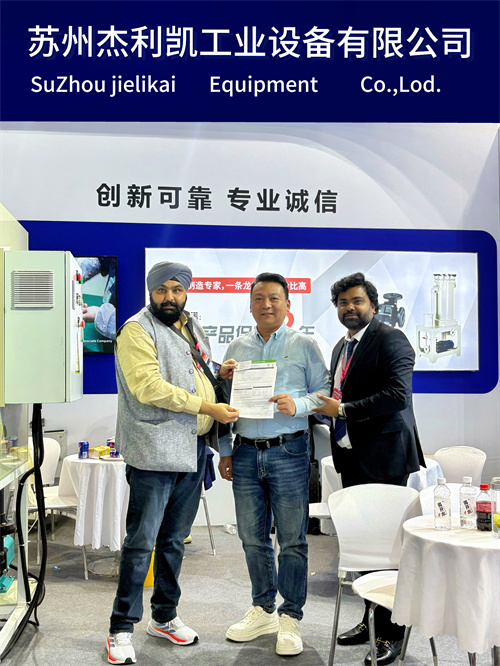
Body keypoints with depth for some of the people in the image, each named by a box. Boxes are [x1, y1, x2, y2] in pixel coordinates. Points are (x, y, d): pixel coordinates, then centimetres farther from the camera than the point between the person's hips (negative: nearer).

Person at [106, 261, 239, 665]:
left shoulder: (194, 330, 18)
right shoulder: (138, 330, -7)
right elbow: (148, 386, -19)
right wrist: (206, 407, -18)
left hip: (193, 449, 7)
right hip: (155, 451, -7)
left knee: (175, 539, 15)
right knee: (141, 541, -4)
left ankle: (165, 617, 28)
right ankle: (122, 628, 7)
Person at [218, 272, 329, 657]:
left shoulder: (304, 345, 3)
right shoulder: (237, 348, 13)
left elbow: (324, 391, 0)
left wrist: (298, 405, -19)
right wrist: (225, 452, 13)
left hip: (288, 452, -4)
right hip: (246, 453, 4)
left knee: (292, 539, 1)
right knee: (253, 537, 11)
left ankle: (290, 618, 13)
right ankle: (262, 610, 26)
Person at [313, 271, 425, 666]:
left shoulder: (390, 339, -9)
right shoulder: (342, 347, 17)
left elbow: (398, 395, -20)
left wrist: (344, 410, -18)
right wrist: (327, 405, 6)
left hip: (384, 458, -8)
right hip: (352, 458, 8)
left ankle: (392, 633, 6)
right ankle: (371, 620, 24)